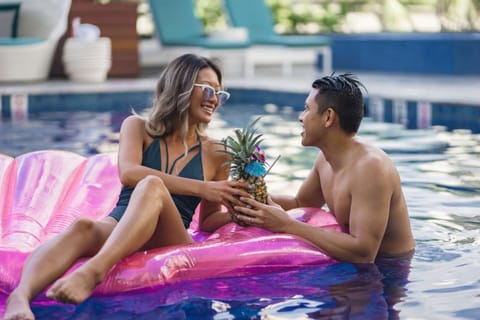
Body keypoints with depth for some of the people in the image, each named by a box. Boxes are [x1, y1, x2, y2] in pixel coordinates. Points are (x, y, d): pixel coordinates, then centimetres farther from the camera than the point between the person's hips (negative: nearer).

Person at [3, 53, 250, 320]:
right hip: (116, 228, 0)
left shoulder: (215, 154, 17)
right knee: (83, 227, -37)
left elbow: (207, 222, 21)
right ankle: (21, 297, -65)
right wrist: (200, 188, -13)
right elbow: (128, 173, -7)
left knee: (152, 186, -33)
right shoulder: (138, 127, 14)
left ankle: (91, 273, -58)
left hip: (168, 240, 0)